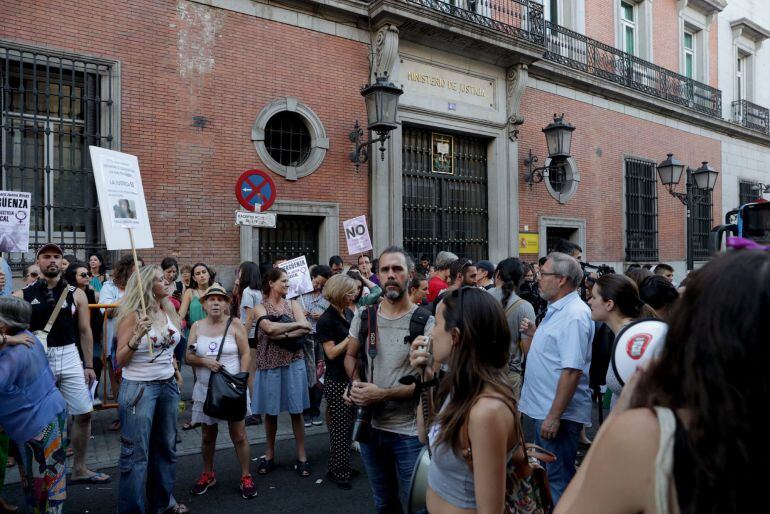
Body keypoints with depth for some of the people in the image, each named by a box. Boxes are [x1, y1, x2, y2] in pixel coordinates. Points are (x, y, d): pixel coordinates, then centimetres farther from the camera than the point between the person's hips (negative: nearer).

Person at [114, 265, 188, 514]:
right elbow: (120, 359, -12)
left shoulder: (168, 311, 4)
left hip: (168, 386, 6)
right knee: (136, 453, 1)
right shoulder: (132, 315, -13)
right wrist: (137, 337, -26)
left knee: (166, 446, 16)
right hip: (139, 387, -6)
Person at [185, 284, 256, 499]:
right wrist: (205, 361, -16)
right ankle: (208, 474, 34)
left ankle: (246, 477, 14)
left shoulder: (235, 324, -6)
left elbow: (245, 354, -6)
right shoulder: (197, 326, 3)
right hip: (206, 388, 3)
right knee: (208, 434, 16)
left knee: (238, 435, 1)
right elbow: (189, 357, 3)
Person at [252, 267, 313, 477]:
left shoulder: (293, 304, 6)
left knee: (296, 410, 4)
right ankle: (269, 455, 25)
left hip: (293, 361, 1)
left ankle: (302, 457, 13)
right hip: (269, 363, -1)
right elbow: (269, 328, -19)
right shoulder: (260, 307, 0)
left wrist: (282, 335, -16)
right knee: (270, 411, 8)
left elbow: (305, 329, -8)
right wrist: (296, 325, -13)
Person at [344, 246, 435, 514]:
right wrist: (357, 386, -9)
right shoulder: (363, 315, 0)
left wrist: (381, 394, -21)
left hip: (410, 431, -4)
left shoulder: (424, 322, -14)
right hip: (369, 425, 5)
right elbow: (350, 355, 11)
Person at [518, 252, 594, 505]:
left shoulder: (574, 315, -21)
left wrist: (554, 415, -26)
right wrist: (535, 333, 7)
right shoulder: (557, 309, 10)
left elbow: (572, 369, -26)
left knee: (557, 480, 5)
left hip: (558, 412, -10)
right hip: (543, 408, 10)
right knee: (543, 473, 23)